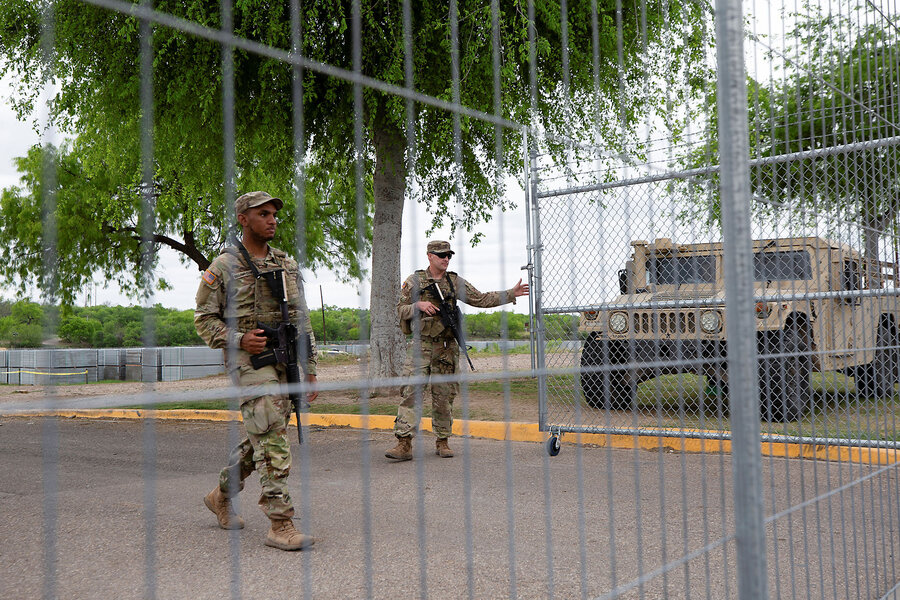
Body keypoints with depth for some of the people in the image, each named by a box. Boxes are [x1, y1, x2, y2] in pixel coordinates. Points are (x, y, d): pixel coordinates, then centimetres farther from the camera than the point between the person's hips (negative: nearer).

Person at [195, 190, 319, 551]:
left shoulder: (288, 265, 13)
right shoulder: (224, 267, -2)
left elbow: (302, 320, 15)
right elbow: (204, 319, 0)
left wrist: (310, 368, 11)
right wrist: (237, 339, -17)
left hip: (285, 362, 6)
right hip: (250, 360, -6)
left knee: (259, 439, 15)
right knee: (273, 441, -13)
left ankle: (221, 496, 35)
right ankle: (280, 524, -8)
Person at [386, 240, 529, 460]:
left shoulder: (456, 282, 11)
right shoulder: (414, 281, 4)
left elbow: (481, 299, 13)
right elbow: (400, 310, 5)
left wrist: (511, 293, 7)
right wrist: (418, 305, -15)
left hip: (447, 347, 3)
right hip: (421, 345, -3)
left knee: (445, 396, 5)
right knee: (411, 392, -10)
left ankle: (442, 441, 16)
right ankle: (404, 444, -11)